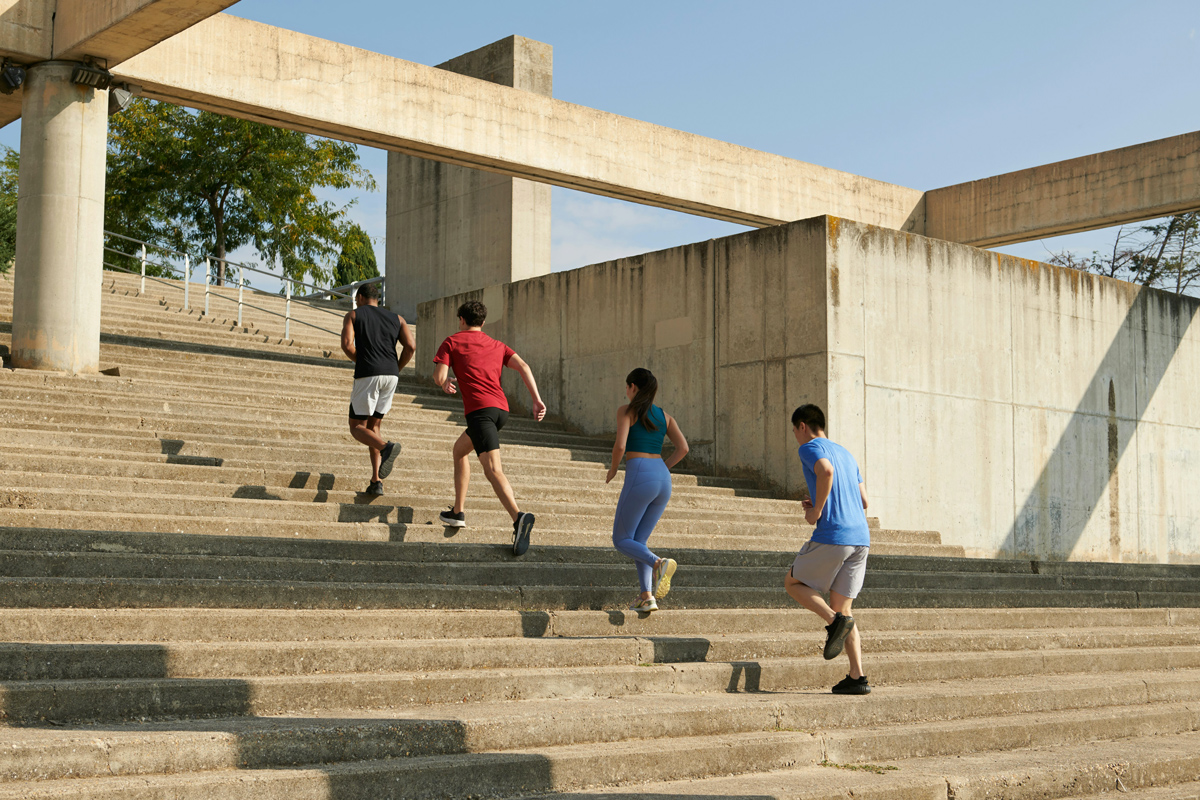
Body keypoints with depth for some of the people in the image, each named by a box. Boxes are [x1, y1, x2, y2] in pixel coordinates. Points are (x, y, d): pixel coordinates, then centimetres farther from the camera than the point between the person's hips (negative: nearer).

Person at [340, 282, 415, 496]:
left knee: (357, 427, 5)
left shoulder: (353, 315, 10)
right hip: (391, 376, 4)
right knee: (373, 426, 17)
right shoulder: (396, 318, 19)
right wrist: (396, 370, 14)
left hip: (367, 376, -4)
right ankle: (376, 481, 6)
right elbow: (411, 346, 3)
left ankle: (387, 448, -27)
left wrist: (361, 363, 9)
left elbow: (347, 344, -7)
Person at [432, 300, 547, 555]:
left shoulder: (452, 342, 12)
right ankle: (458, 512, 29)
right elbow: (523, 366, 8)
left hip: (479, 409, -7)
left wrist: (446, 382, 25)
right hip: (501, 408, 7)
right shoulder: (497, 345, 24)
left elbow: (439, 377, 1)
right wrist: (537, 400, 1)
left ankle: (519, 517, -40)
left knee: (492, 469, -18)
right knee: (459, 449, 27)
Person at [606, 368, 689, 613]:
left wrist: (613, 469, 8)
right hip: (663, 480, 6)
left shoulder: (627, 411, 2)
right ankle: (647, 597, -1)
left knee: (621, 540, 4)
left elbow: (620, 446, -11)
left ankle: (658, 564, -25)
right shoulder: (664, 415, 18)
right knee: (638, 541, 15)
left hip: (639, 476, -6)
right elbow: (683, 448, 8)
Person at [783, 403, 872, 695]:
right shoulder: (846, 453, 24)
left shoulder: (810, 448, 0)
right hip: (861, 537, 7)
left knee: (793, 583, 14)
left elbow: (826, 471, -23)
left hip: (831, 536, -7)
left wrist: (817, 511, -13)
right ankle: (857, 678, 0)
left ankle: (835, 620, -10)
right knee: (841, 607, 10)